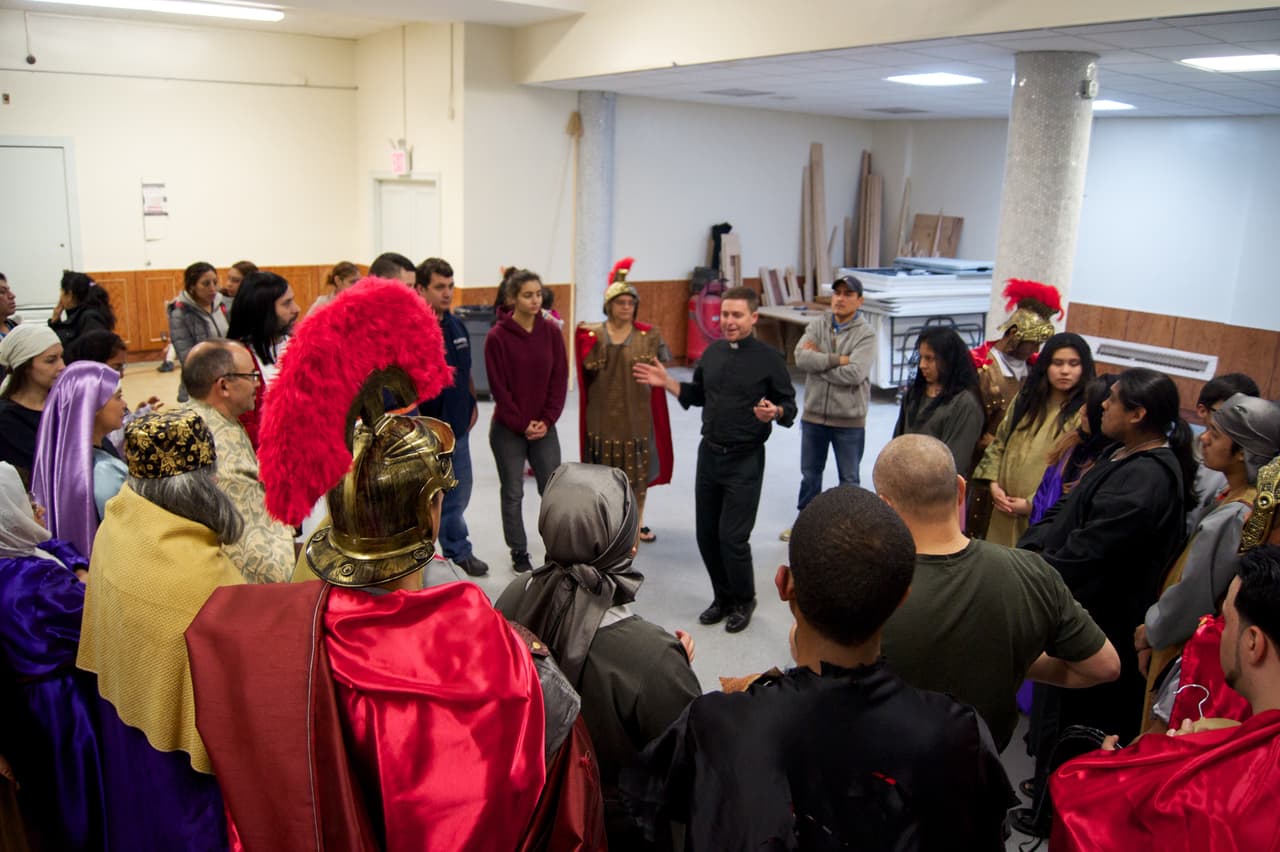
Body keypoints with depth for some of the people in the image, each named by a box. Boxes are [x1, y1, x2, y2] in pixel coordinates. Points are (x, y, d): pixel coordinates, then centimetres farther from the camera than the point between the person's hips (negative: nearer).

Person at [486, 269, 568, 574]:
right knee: (512, 493, 7)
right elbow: (498, 387, -10)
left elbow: (559, 378, 1)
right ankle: (519, 552, 21)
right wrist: (521, 424, -11)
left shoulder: (551, 332, 0)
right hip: (507, 429, -3)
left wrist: (547, 419, -7)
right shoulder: (497, 336, -10)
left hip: (544, 427, 3)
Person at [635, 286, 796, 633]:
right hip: (709, 453, 6)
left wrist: (774, 412, -27)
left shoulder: (768, 358, -9)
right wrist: (666, 382, 6)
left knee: (732, 536, -4)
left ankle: (743, 601, 21)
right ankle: (723, 596, 31)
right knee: (706, 533, 10)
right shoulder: (713, 352, 7)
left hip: (744, 461, -5)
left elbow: (790, 406, -6)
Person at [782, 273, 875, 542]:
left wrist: (818, 361, -16)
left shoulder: (866, 334, -11)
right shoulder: (817, 326, 0)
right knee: (810, 473, 19)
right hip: (814, 414, 4)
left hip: (849, 420, -4)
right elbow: (800, 358, -17)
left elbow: (854, 374, -24)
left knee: (849, 479, 12)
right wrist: (837, 359, -21)